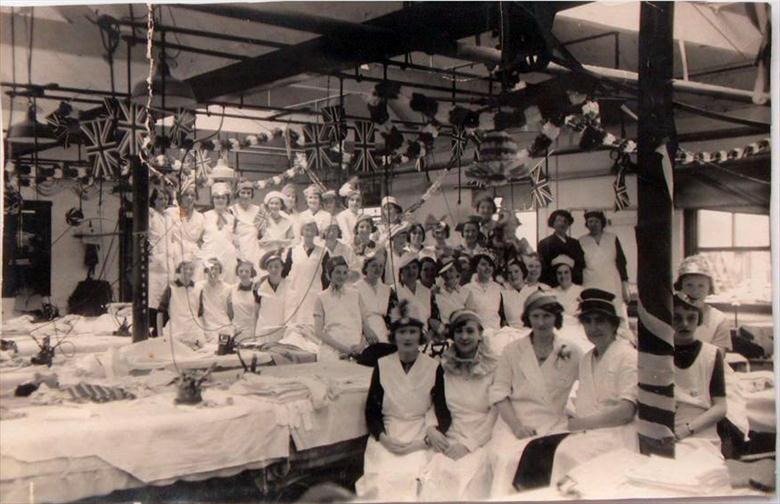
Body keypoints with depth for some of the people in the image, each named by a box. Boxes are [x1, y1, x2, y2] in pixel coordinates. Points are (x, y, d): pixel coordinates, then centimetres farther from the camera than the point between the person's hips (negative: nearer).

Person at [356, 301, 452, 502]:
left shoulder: (433, 367, 2)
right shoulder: (382, 366, 5)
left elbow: (443, 409, 0)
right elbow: (371, 410, 7)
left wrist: (436, 431, -20)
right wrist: (383, 437, -9)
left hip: (420, 438, 0)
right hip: (386, 437, 1)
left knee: (411, 477, -25)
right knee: (382, 481, -23)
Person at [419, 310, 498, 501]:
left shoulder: (493, 368, 4)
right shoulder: (443, 367, 11)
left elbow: (496, 415, 0)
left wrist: (468, 445, -8)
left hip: (480, 442, -1)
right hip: (447, 441, 1)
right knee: (434, 481, -20)